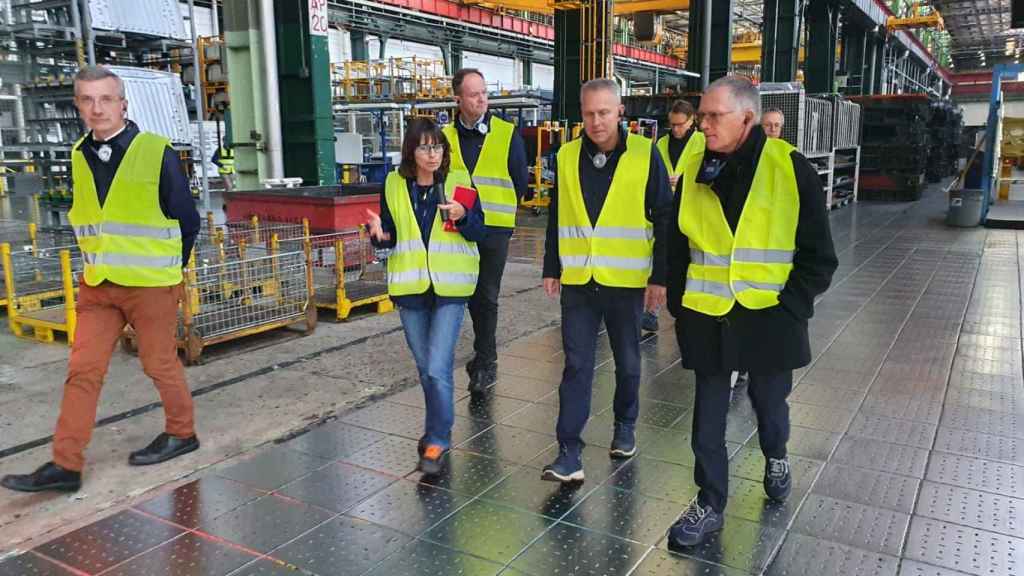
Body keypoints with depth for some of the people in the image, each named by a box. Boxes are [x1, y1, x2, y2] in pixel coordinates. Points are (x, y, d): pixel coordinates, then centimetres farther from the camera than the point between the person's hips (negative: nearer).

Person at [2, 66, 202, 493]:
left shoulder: (157, 153, -11)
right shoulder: (79, 157, 5)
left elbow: (187, 221, -3)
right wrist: (101, 264, 16)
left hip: (151, 284, -5)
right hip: (97, 285, 5)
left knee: (159, 363, 7)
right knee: (83, 370, 4)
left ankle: (182, 433, 28)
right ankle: (65, 465, 10)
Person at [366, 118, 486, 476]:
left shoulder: (458, 182, -2)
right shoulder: (394, 185, 3)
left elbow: (479, 233, -1)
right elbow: (390, 236, 7)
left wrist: (463, 216, -21)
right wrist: (379, 233, -16)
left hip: (449, 287, -3)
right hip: (410, 287, 3)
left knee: (437, 367, -11)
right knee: (425, 366, 14)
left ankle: (437, 439, 4)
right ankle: (439, 427, 35)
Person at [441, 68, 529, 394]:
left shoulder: (508, 134, -1)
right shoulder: (446, 136, 5)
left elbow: (521, 181, 5)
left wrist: (501, 210, 8)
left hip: (494, 229, -3)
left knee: (486, 296, -3)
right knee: (473, 295, 11)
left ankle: (484, 361, 6)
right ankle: (486, 357, 26)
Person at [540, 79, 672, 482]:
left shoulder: (645, 154, -5)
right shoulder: (567, 156, 4)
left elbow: (664, 219, -3)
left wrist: (660, 276, -6)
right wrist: (551, 269, 10)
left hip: (627, 281, -1)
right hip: (577, 281, 2)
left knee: (627, 361, 14)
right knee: (576, 366, 0)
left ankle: (625, 426, 37)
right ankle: (570, 452, 3)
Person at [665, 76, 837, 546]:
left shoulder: (790, 168, -10)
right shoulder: (694, 170, 0)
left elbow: (818, 256, -5)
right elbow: (677, 246, 9)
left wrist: (788, 308, -10)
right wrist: (680, 305, 4)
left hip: (769, 317, -2)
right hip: (706, 318, 2)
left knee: (769, 401, 19)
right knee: (708, 416, 7)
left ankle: (775, 457, 51)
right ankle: (710, 505, 24)